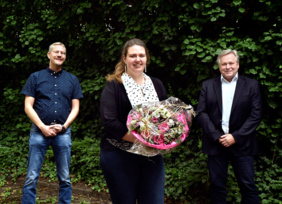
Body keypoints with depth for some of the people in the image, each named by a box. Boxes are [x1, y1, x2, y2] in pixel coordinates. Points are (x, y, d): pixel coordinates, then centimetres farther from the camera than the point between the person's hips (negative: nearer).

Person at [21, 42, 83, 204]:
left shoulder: (72, 80, 12)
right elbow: (28, 106, 1)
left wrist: (64, 126, -7)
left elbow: (75, 107, 8)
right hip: (39, 131, -1)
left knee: (65, 178, 6)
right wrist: (43, 127, -10)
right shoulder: (36, 77, 7)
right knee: (32, 178, -1)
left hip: (63, 132, 2)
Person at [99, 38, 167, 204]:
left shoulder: (156, 84, 12)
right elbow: (109, 121, -13)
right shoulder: (114, 86, -3)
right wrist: (138, 139, -22)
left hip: (152, 156, 4)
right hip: (119, 156, -4)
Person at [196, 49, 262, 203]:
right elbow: (201, 113, 1)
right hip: (215, 143, 1)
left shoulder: (251, 85, 3)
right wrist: (217, 137, -9)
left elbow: (256, 115, -3)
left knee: (248, 187, 0)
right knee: (217, 186, 8)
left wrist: (235, 136, -11)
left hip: (241, 144, -1)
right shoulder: (208, 85, 7)